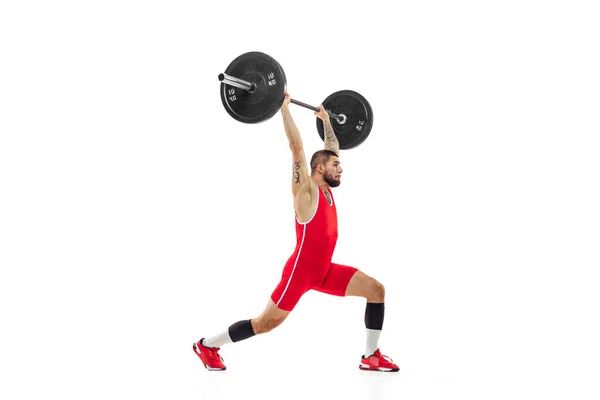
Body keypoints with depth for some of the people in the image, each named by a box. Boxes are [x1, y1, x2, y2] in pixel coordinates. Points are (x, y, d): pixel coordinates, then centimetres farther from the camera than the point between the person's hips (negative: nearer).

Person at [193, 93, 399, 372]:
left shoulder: (326, 189, 10)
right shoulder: (306, 190, -11)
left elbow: (331, 149, 24)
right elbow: (297, 147, -18)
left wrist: (326, 120, 30)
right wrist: (284, 108, -17)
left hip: (325, 270, 8)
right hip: (300, 272, -8)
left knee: (376, 290, -2)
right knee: (266, 323, -3)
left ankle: (371, 356, 4)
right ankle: (207, 345, 14)